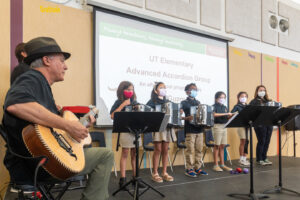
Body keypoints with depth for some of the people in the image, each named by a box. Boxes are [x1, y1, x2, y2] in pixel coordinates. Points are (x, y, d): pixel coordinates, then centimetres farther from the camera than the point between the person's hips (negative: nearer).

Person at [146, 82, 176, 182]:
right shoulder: (152, 102, 1)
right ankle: (155, 173, 3)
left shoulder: (168, 102, 17)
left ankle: (164, 172, 13)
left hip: (168, 127, 5)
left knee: (165, 150, 6)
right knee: (158, 150, -4)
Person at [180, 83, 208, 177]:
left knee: (199, 149, 8)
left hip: (199, 128, 6)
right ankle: (189, 169, 3)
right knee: (190, 150, -5)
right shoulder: (184, 103, -1)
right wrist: (187, 118, -27)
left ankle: (198, 168, 16)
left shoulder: (198, 103, 17)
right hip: (190, 129, -6)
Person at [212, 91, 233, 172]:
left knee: (222, 146, 9)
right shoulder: (215, 106, -4)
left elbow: (227, 118, 13)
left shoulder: (225, 107, 15)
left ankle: (222, 164, 14)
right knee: (217, 145, -2)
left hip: (224, 126, 6)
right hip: (217, 126, -6)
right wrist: (226, 114, -24)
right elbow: (215, 114, -22)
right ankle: (216, 165, 3)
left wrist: (231, 115, -7)